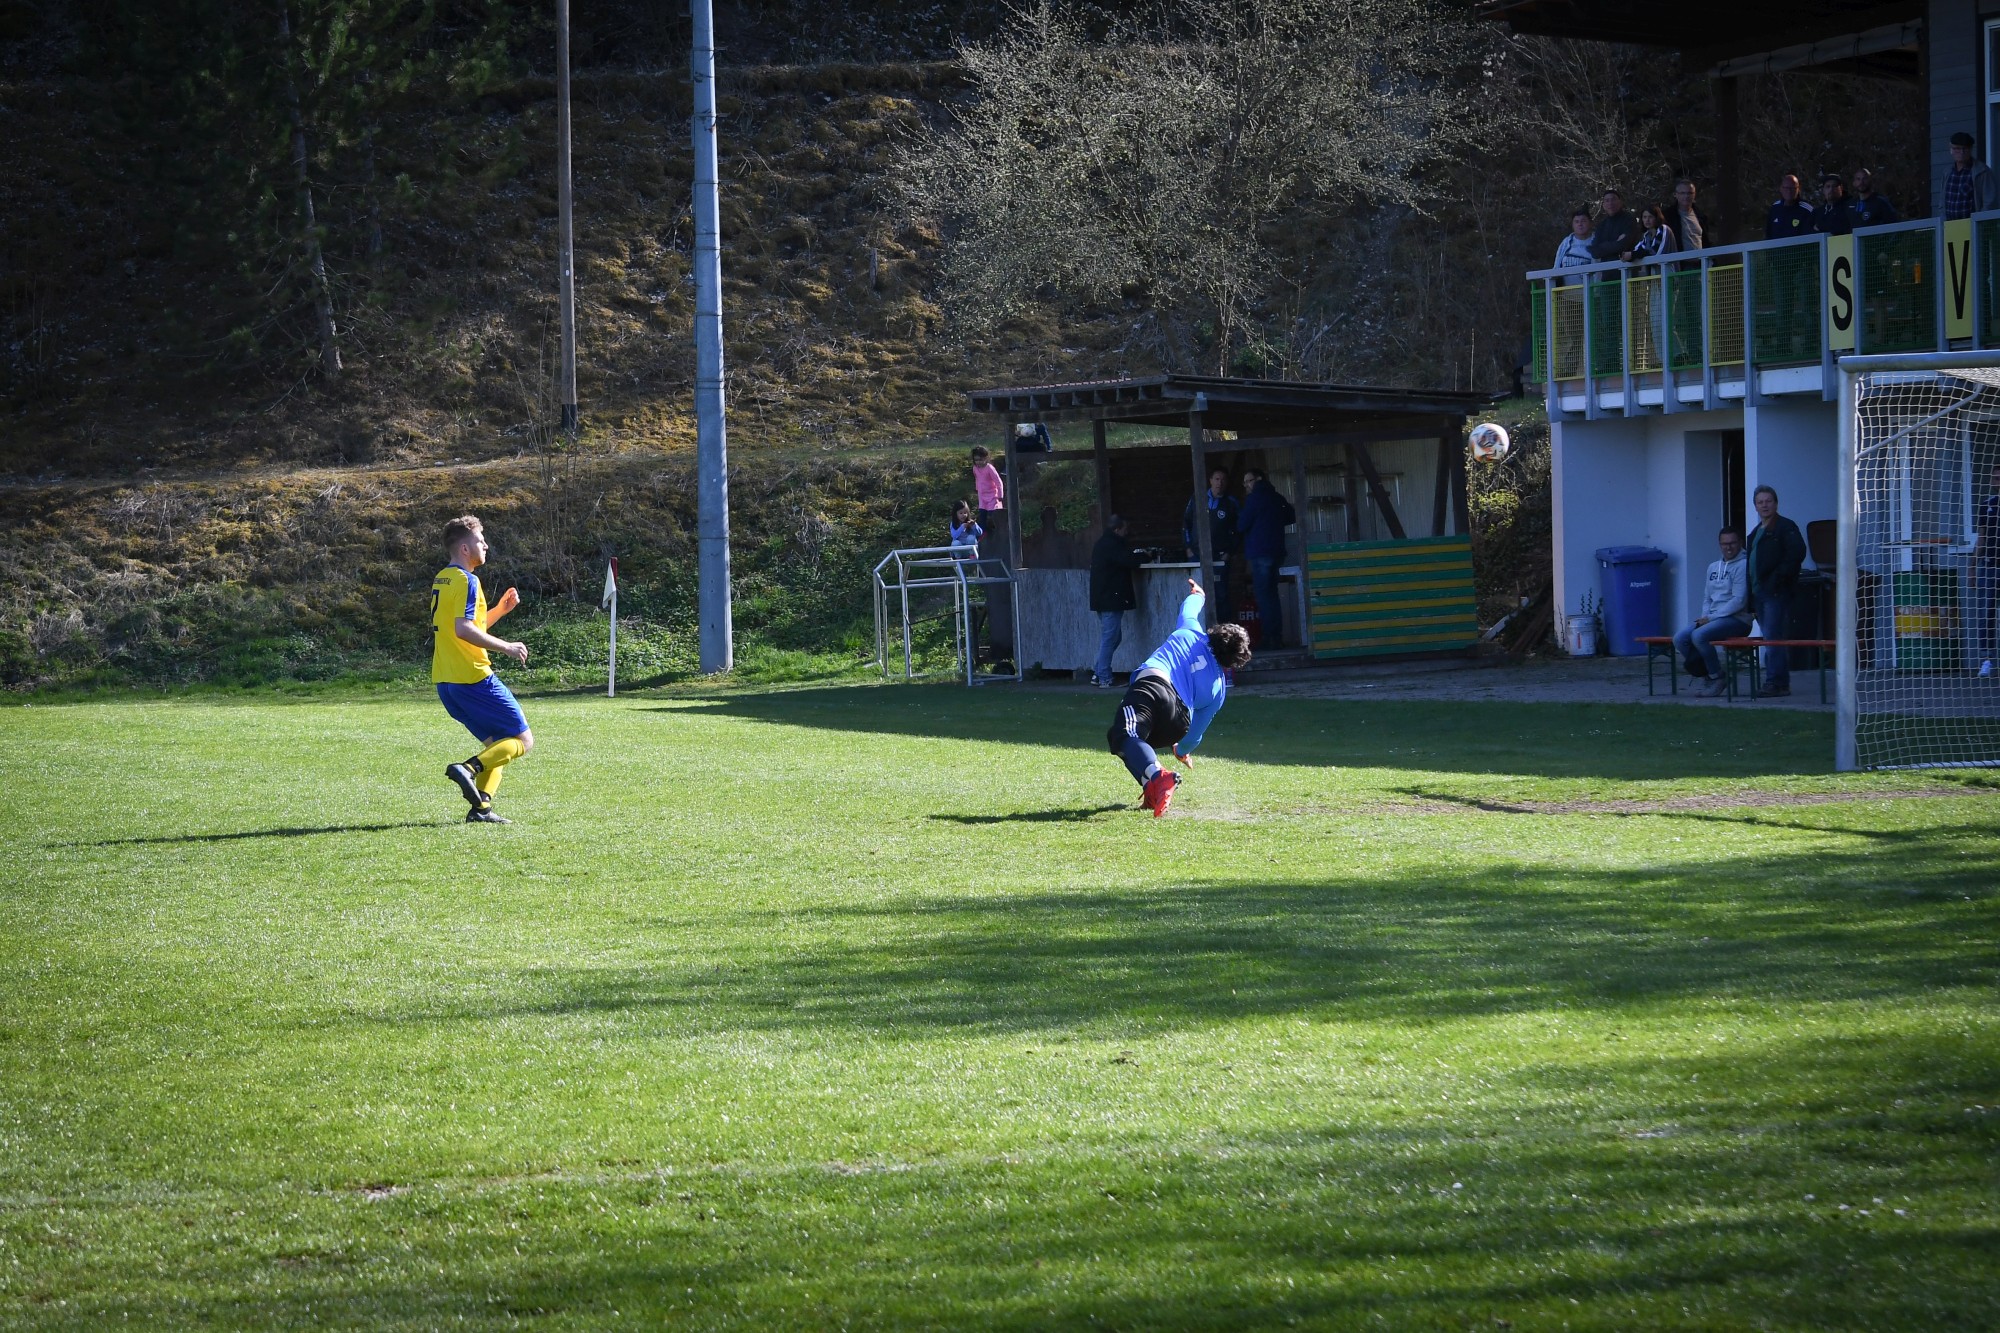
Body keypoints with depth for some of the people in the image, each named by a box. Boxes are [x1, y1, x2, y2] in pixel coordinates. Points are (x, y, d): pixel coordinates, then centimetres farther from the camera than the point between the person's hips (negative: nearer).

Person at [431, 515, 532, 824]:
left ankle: (481, 808, 3)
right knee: (523, 740, -3)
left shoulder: (440, 580, 18)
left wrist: (500, 609, 19)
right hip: (473, 678, -9)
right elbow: (463, 629, -24)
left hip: (445, 682, 9)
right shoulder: (466, 580, -11)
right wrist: (506, 647, -17)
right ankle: (469, 769, -22)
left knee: (497, 743, 17)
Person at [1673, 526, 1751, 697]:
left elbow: (1739, 600, -14)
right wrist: (1705, 617, 1)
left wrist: (1712, 617, -15)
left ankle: (1717, 678, -13)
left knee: (1699, 636, -30)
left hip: (1737, 619, -8)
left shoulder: (1743, 565, -7)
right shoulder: (1713, 567, 19)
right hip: (1713, 619, 8)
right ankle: (1706, 676, 2)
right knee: (1680, 639, -11)